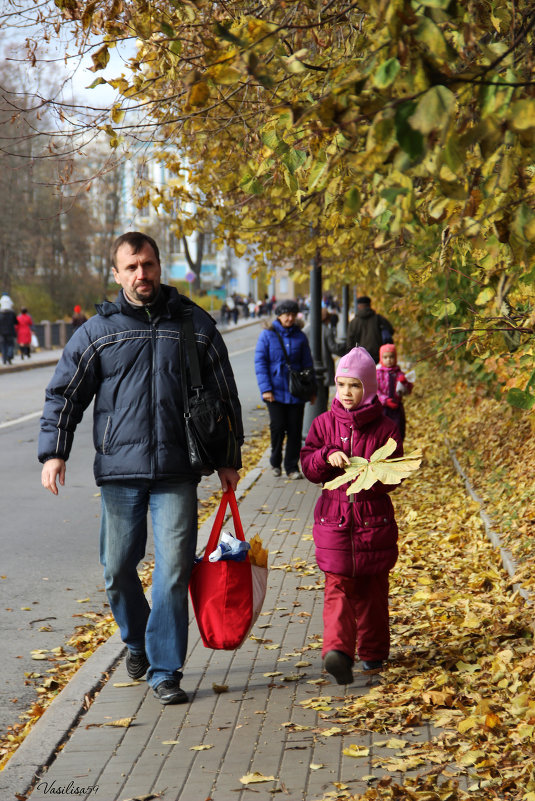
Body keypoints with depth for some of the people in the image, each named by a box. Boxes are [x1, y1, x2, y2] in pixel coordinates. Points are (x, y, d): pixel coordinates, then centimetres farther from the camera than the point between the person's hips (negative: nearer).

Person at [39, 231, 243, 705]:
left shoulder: (195, 324, 6)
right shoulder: (98, 331, 5)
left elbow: (224, 394, 13)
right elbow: (64, 394, 8)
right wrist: (54, 452, -4)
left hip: (177, 474, -1)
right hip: (118, 471, 1)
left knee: (174, 571, -4)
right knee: (118, 569, 8)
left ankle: (165, 670, 7)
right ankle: (137, 641, 35)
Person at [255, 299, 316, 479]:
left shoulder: (300, 336, 7)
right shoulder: (267, 335, -1)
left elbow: (307, 363, 13)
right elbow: (260, 362, -3)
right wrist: (265, 389, -10)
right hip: (275, 391, -2)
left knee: (295, 429, 1)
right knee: (277, 427, -3)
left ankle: (292, 467, 10)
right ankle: (275, 463, 19)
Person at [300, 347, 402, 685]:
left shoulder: (385, 428, 1)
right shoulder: (324, 424, 7)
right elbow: (307, 466, 6)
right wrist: (327, 456, -14)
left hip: (374, 519, 0)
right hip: (334, 518, 0)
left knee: (372, 588, 6)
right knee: (338, 585, -9)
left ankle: (373, 652, 16)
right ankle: (338, 649, -16)